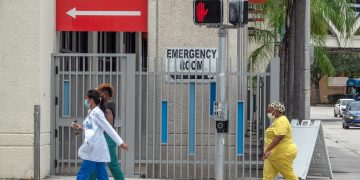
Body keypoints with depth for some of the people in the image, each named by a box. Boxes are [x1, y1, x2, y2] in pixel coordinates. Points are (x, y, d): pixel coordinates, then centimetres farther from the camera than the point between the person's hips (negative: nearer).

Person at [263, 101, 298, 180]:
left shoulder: (281, 121, -16)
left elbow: (279, 137, -28)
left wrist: (267, 150, -33)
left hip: (282, 155, -10)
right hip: (273, 156, 10)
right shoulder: (277, 121, 16)